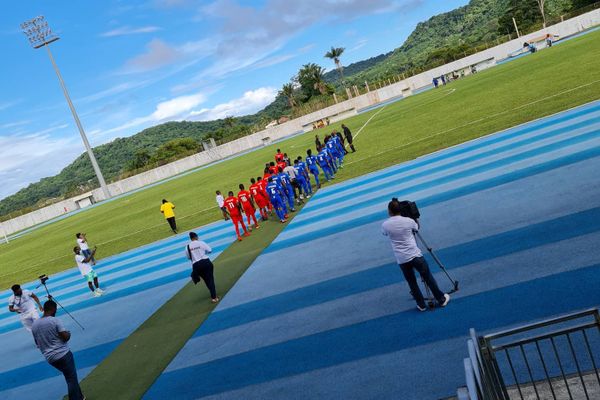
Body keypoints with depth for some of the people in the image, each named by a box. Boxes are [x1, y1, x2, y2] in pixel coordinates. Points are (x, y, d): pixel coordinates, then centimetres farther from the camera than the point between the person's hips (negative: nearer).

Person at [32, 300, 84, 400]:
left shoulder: (34, 325, 7)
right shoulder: (55, 320, -13)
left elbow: (38, 344, 16)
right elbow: (66, 337, -16)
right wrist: (69, 333, 4)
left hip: (50, 358, 7)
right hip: (63, 354, -7)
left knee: (70, 376, 21)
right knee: (72, 379, 0)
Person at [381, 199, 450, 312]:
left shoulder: (385, 225, -5)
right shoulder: (408, 221, -5)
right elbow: (416, 228, 17)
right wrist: (415, 219, 35)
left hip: (401, 260, 1)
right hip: (415, 255, -1)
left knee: (412, 282, 15)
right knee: (428, 278, 13)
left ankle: (421, 305, 20)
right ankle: (442, 299, 24)